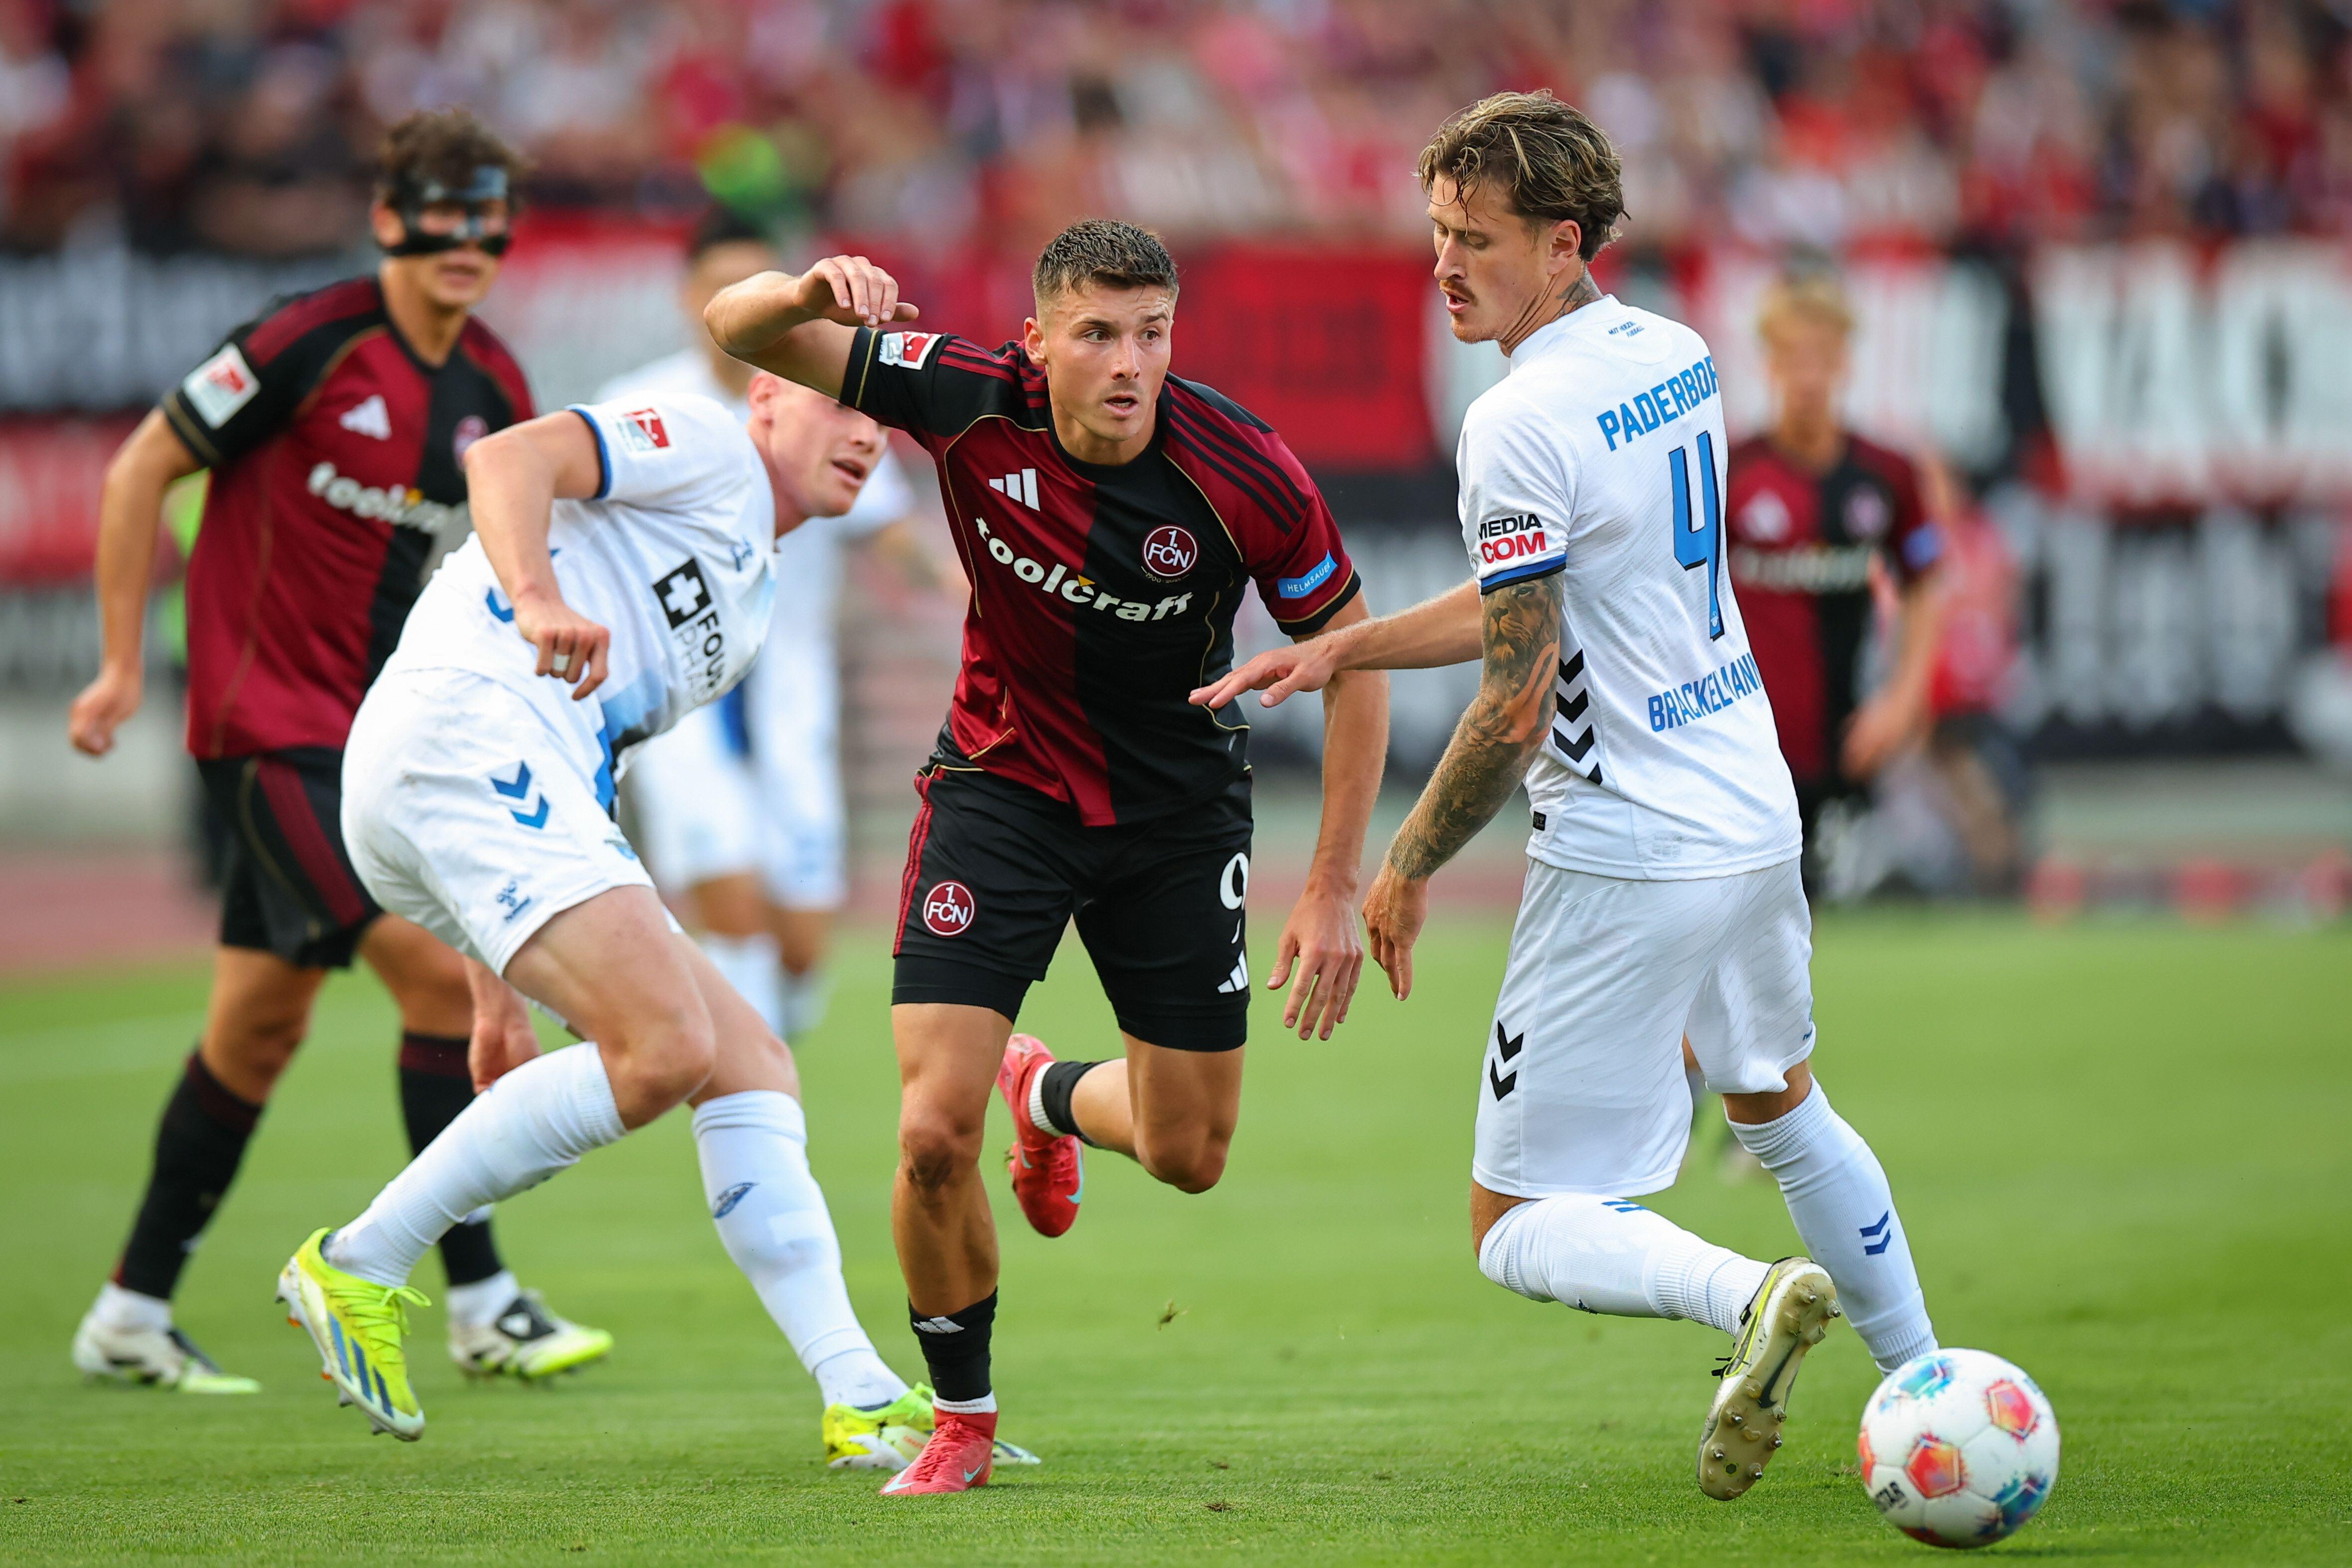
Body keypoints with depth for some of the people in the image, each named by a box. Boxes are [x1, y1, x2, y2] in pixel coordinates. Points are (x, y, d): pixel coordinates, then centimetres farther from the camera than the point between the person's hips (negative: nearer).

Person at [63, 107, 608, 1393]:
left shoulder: (493, 390, 6)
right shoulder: (308, 344, -14)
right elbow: (140, 475, -7)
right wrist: (123, 663, -5)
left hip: (366, 731, 8)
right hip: (266, 722, -7)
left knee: (261, 1023, 12)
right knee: (437, 968, -17)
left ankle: (131, 1316, 22)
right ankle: (480, 1306, -11)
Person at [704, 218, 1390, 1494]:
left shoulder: (1246, 476, -23)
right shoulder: (973, 403, -21)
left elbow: (1352, 657, -9)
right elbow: (738, 329, -16)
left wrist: (1334, 888, -12)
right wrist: (808, 292, -41)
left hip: (1179, 808, 1)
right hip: (1002, 781, -1)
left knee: (1188, 1156, 6)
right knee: (934, 1136, -14)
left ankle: (1050, 1094, 43)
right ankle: (961, 1419, 11)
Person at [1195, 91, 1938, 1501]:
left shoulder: (1521, 425, -21)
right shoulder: (1674, 356, 6)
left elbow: (1516, 704, -20)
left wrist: (1409, 869, -7)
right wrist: (1340, 650, 15)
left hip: (1627, 862, -9)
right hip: (1757, 816, 9)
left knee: (1520, 1229, -2)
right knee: (1780, 1105, 32)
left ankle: (1747, 1295, -26)